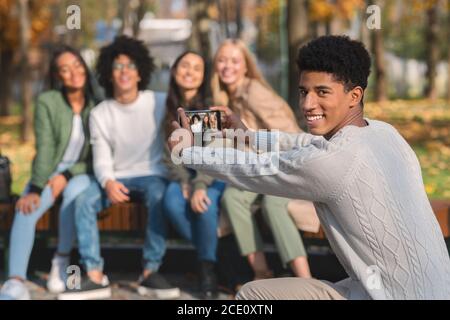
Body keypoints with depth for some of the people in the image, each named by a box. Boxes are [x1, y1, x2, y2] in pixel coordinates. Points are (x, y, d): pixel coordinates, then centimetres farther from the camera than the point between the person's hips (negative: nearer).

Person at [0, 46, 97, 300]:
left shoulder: (97, 105, -5)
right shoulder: (47, 101, -7)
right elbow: (44, 150, -13)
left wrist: (67, 176, -14)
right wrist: (35, 189, -25)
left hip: (81, 174, 0)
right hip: (49, 173, 0)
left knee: (74, 192, -37)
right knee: (25, 210, -29)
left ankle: (62, 261, -19)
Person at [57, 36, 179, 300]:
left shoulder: (159, 104, -1)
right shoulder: (100, 114, 4)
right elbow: (102, 159, -2)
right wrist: (108, 182, -23)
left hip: (152, 174, -2)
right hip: (117, 178, 2)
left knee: (159, 197, -36)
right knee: (84, 202, -26)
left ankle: (150, 273, -31)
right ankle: (96, 277, -27)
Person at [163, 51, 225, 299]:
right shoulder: (170, 108, 4)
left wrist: (200, 185, -28)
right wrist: (184, 182, -14)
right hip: (185, 173, 3)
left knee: (205, 203, -34)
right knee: (172, 203, -29)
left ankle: (208, 267, -17)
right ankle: (213, 252, -12)